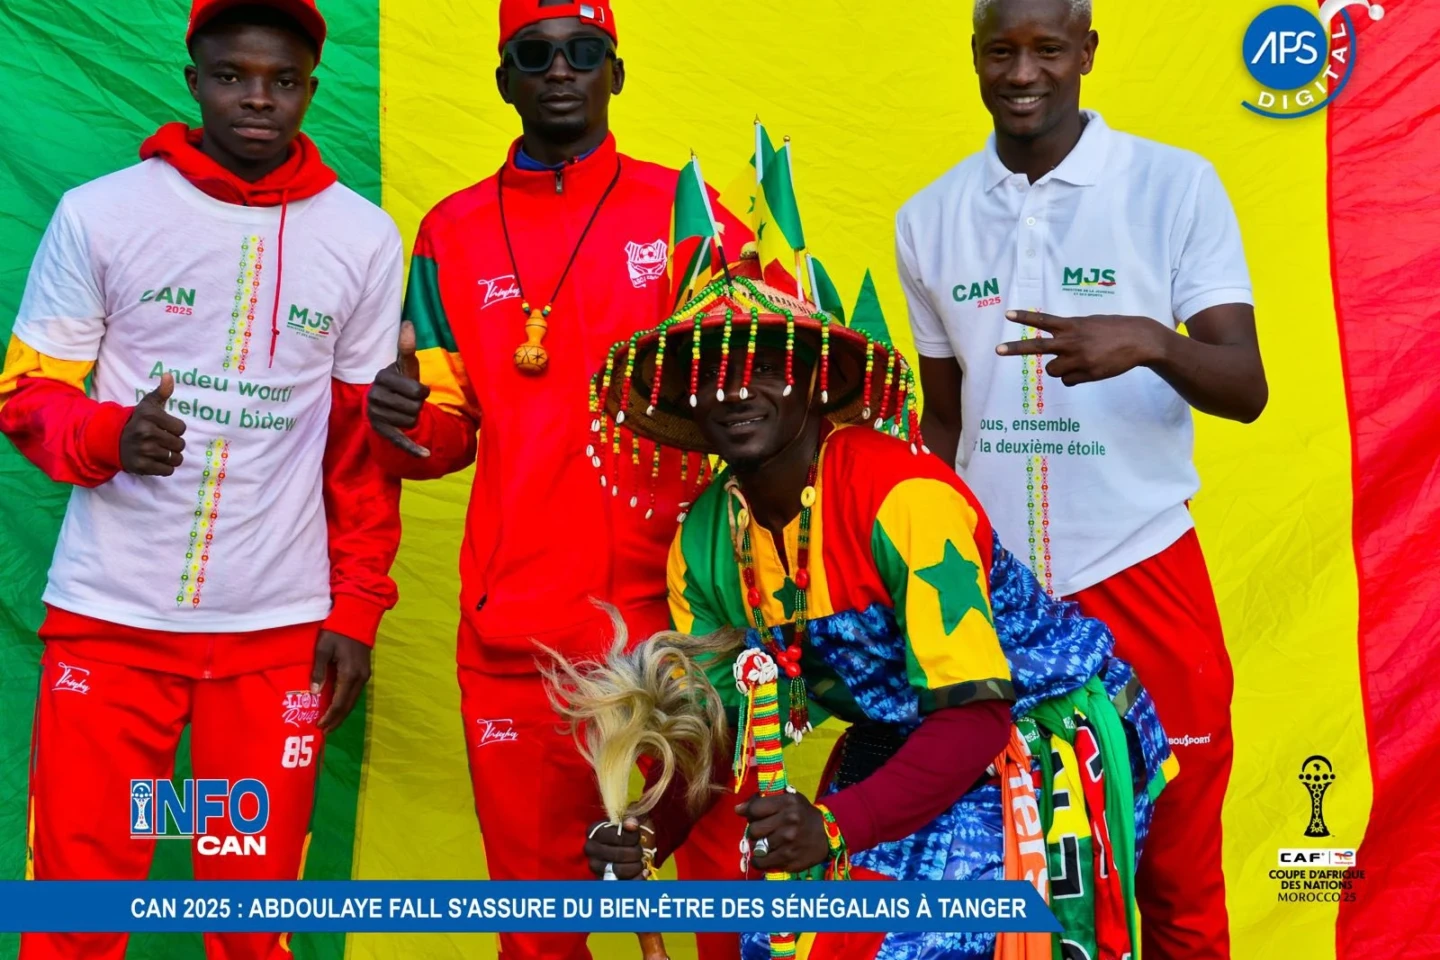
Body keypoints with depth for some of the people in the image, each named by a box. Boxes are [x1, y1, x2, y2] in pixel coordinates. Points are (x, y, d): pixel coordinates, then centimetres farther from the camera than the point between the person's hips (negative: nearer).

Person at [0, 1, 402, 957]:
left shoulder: (365, 239, 5)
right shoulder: (98, 214, 1)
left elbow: (366, 445, 9)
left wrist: (357, 608, 4)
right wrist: (108, 434, -16)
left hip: (280, 629, 1)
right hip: (108, 617, 0)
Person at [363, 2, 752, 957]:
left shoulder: (687, 210, 6)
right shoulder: (453, 233, 11)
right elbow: (448, 434, 13)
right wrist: (406, 424, -9)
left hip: (683, 607, -1)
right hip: (517, 626, 2)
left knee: (731, 872, 0)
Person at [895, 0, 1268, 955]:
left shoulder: (1177, 185, -4)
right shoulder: (929, 220, 6)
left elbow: (1246, 389, -8)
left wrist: (1150, 343, -28)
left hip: (1142, 579, -2)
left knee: (1178, 877, 7)